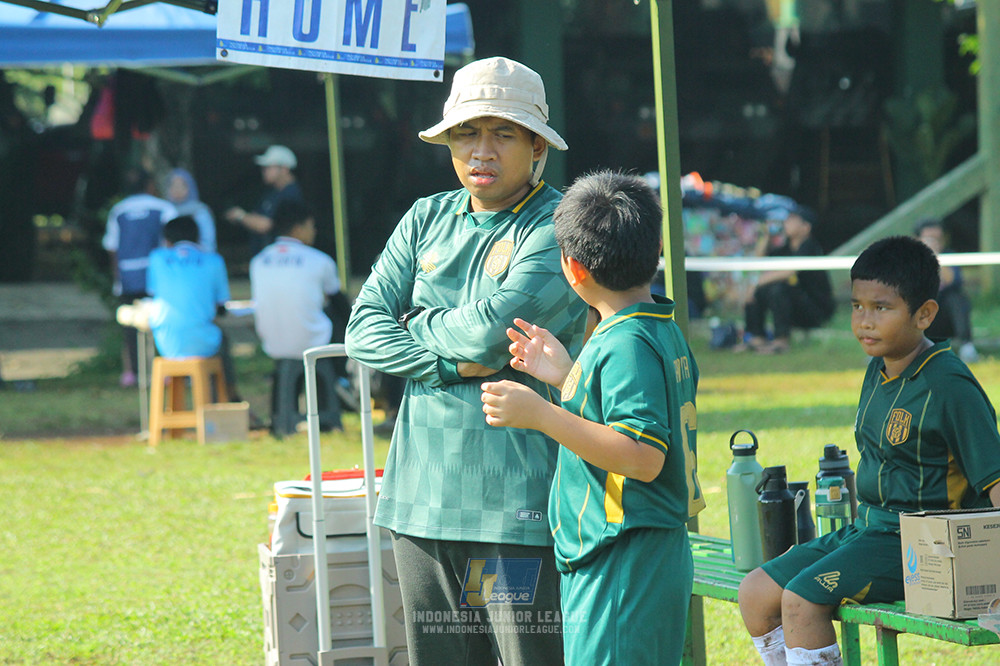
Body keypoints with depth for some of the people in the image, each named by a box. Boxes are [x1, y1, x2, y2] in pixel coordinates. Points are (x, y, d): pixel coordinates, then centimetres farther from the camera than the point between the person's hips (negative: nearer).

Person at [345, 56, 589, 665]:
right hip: (423, 496, 6)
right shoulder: (428, 220, 14)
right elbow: (365, 330, 6)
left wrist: (419, 325, 2)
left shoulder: (558, 226, -6)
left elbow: (494, 328, -18)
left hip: (517, 500, -6)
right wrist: (453, 363, -9)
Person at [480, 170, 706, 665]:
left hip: (622, 568, -11)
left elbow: (643, 457, -25)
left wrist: (542, 416, -26)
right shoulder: (665, 332, 13)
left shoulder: (626, 346, -18)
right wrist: (566, 378, 20)